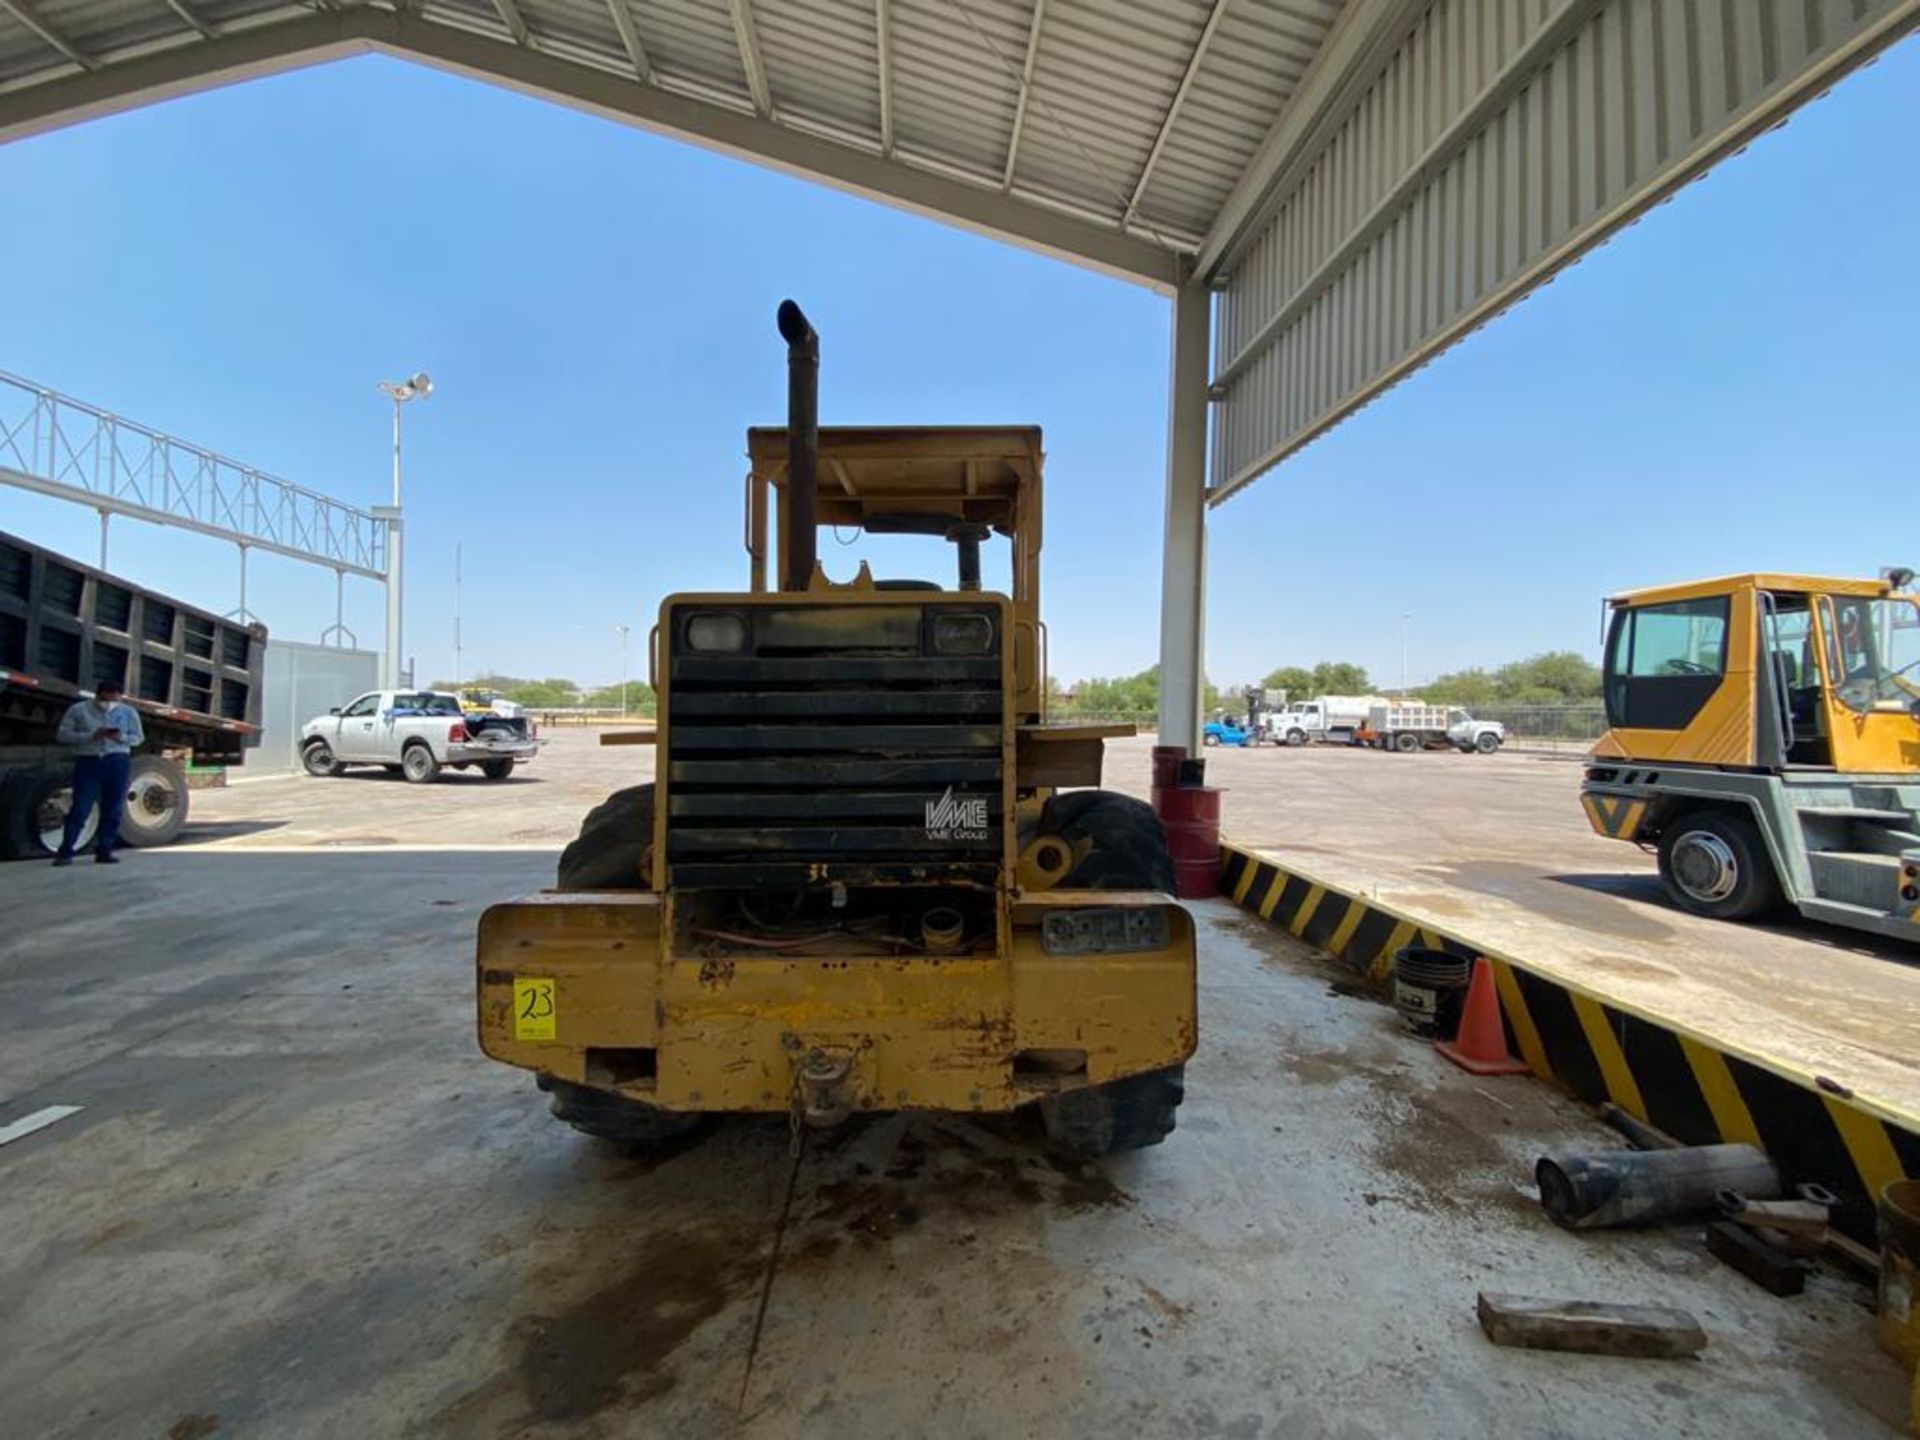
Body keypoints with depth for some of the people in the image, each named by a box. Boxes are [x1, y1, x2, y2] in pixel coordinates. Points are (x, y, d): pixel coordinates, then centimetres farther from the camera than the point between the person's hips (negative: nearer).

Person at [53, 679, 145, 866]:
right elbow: (64, 735, -1)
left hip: (118, 763, 2)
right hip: (88, 762, -2)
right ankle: (65, 852, 1)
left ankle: (104, 851, 11)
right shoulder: (78, 710, 3)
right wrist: (92, 735, -16)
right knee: (80, 809, -6)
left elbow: (138, 737, 9)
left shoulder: (128, 712, 8)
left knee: (113, 810, 3)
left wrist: (121, 737, -12)